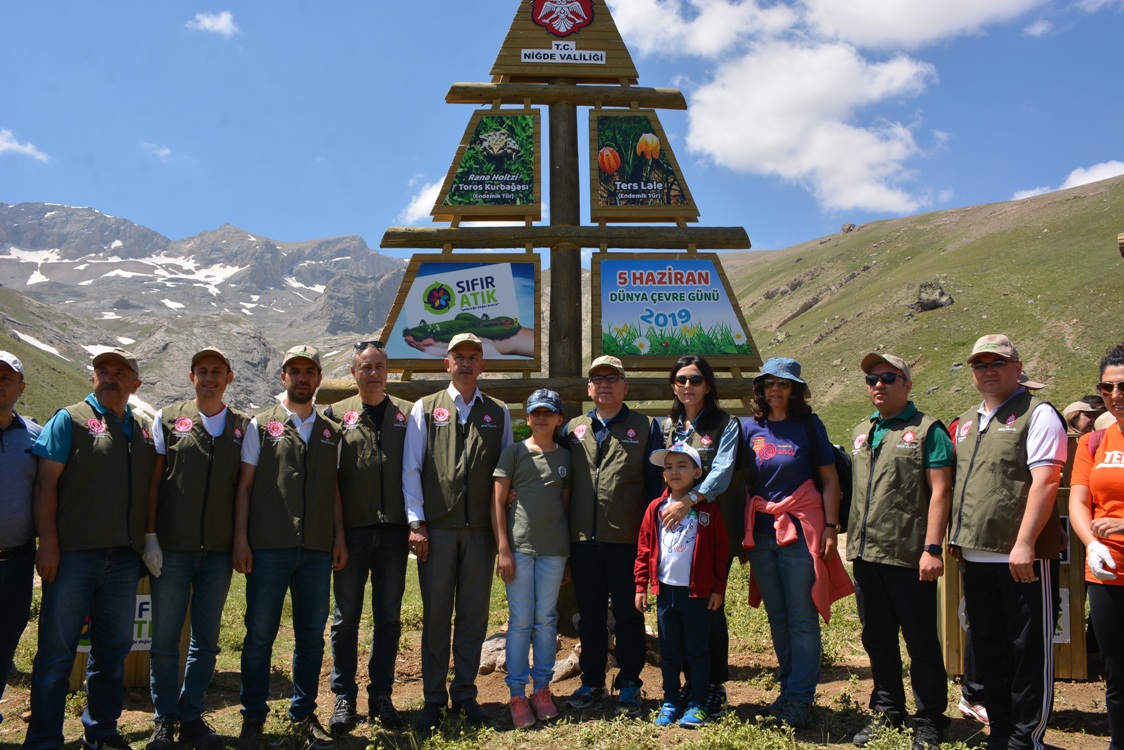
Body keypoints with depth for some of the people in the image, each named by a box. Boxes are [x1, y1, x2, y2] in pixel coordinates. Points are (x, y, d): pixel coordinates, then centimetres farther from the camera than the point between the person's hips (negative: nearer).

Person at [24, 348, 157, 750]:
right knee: (57, 649, 2)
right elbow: (47, 483, -5)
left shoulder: (145, 428, 13)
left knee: (113, 648, 12)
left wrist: (149, 542, 9)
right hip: (74, 552, -4)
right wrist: (48, 543, -12)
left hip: (124, 556, 4)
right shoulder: (70, 419, 1)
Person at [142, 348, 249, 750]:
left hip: (219, 550, 1)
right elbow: (153, 481, 3)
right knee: (165, 638, 5)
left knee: (206, 641, 9)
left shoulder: (243, 427, 8)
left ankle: (192, 716, 22)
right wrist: (150, 536, -4)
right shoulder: (168, 418, 5)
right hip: (171, 548, -1)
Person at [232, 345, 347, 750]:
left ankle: (304, 714, 21)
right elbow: (245, 486, 3)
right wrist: (240, 538, -4)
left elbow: (334, 489, 14)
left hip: (317, 549, 3)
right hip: (268, 547, -3)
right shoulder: (261, 425, 5)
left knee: (312, 636, 8)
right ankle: (253, 717, 17)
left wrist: (339, 536, 7)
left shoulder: (331, 432, 14)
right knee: (260, 635, 3)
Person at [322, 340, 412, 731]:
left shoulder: (407, 413, 9)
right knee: (346, 615, 6)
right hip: (351, 530, -1)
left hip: (394, 530, 1)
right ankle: (344, 697, 17)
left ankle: (381, 695, 19)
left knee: (388, 617, 8)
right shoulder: (336, 414, 6)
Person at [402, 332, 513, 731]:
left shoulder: (498, 413, 10)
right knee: (435, 615, 5)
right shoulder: (425, 409, 6)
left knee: (474, 615, 7)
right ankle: (433, 697, 17)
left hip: (481, 530, 1)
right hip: (436, 529, -1)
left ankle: (465, 693, 21)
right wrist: (416, 523, -5)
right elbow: (411, 469, 2)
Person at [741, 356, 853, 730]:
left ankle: (800, 698, 7)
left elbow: (830, 479, 1)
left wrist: (830, 527, -6)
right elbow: (742, 483, 11)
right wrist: (742, 531, 6)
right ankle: (788, 688, 23)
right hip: (762, 532, 3)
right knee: (777, 617, 11)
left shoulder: (809, 425, 1)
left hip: (800, 529, -3)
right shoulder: (751, 429, 8)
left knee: (802, 618, -1)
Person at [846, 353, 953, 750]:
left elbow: (940, 490, -10)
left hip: (908, 555, -6)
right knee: (877, 638, 15)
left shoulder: (927, 430, -4)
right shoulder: (861, 432, 16)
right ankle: (887, 710, 28)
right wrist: (850, 539, 14)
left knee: (921, 642, 3)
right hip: (865, 554, 6)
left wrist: (933, 548, -17)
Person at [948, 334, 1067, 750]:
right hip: (975, 556, 7)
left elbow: (1045, 482, -15)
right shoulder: (966, 423, 16)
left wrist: (1024, 544, -22)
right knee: (988, 649, 15)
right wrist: (957, 538, 15)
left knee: (1029, 650, 3)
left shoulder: (1037, 414, -6)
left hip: (1020, 557, -7)